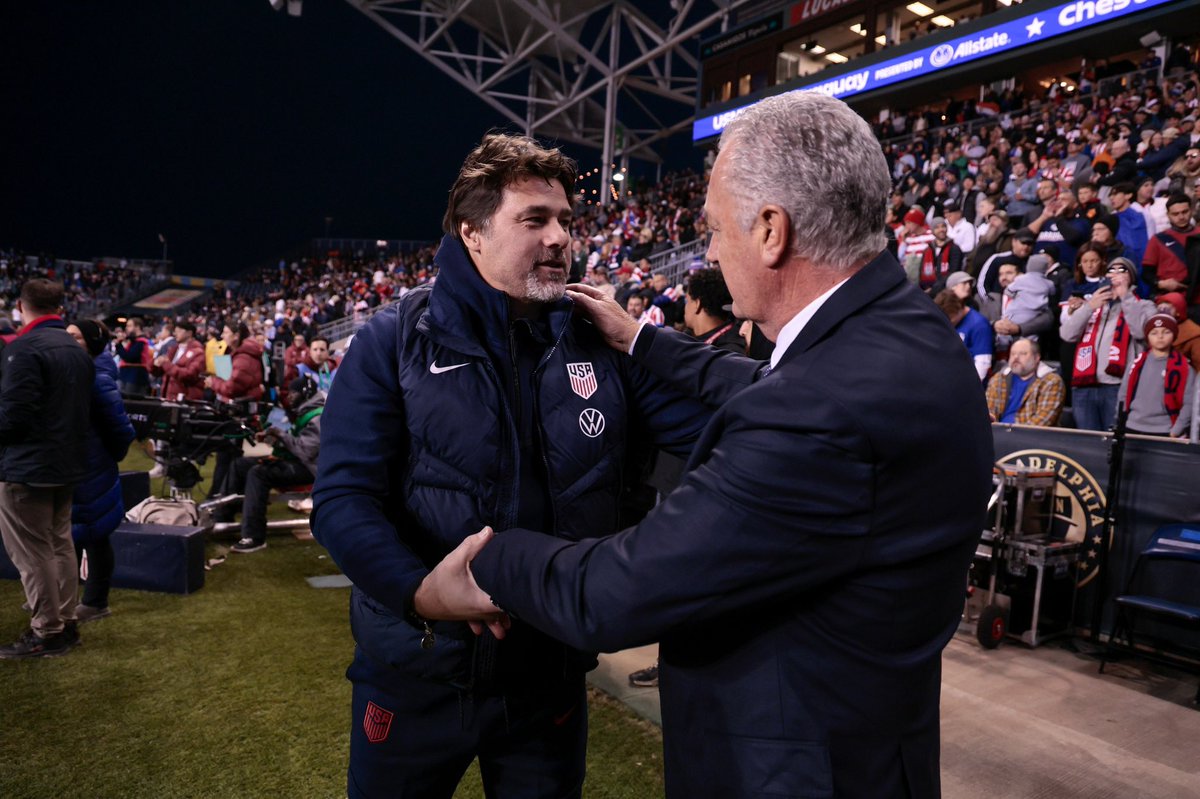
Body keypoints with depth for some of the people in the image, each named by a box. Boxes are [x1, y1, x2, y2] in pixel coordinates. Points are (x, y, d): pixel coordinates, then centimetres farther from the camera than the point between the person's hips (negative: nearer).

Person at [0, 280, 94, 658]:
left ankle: (46, 633, 8)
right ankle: (65, 623, 24)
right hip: (67, 463, 8)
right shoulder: (77, 348, 9)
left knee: (32, 553, 1)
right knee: (60, 544, 16)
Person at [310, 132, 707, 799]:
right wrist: (424, 593, -31)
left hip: (550, 672, 2)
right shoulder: (395, 343, -9)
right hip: (416, 670, -1)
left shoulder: (600, 342, -1)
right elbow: (344, 500, -15)